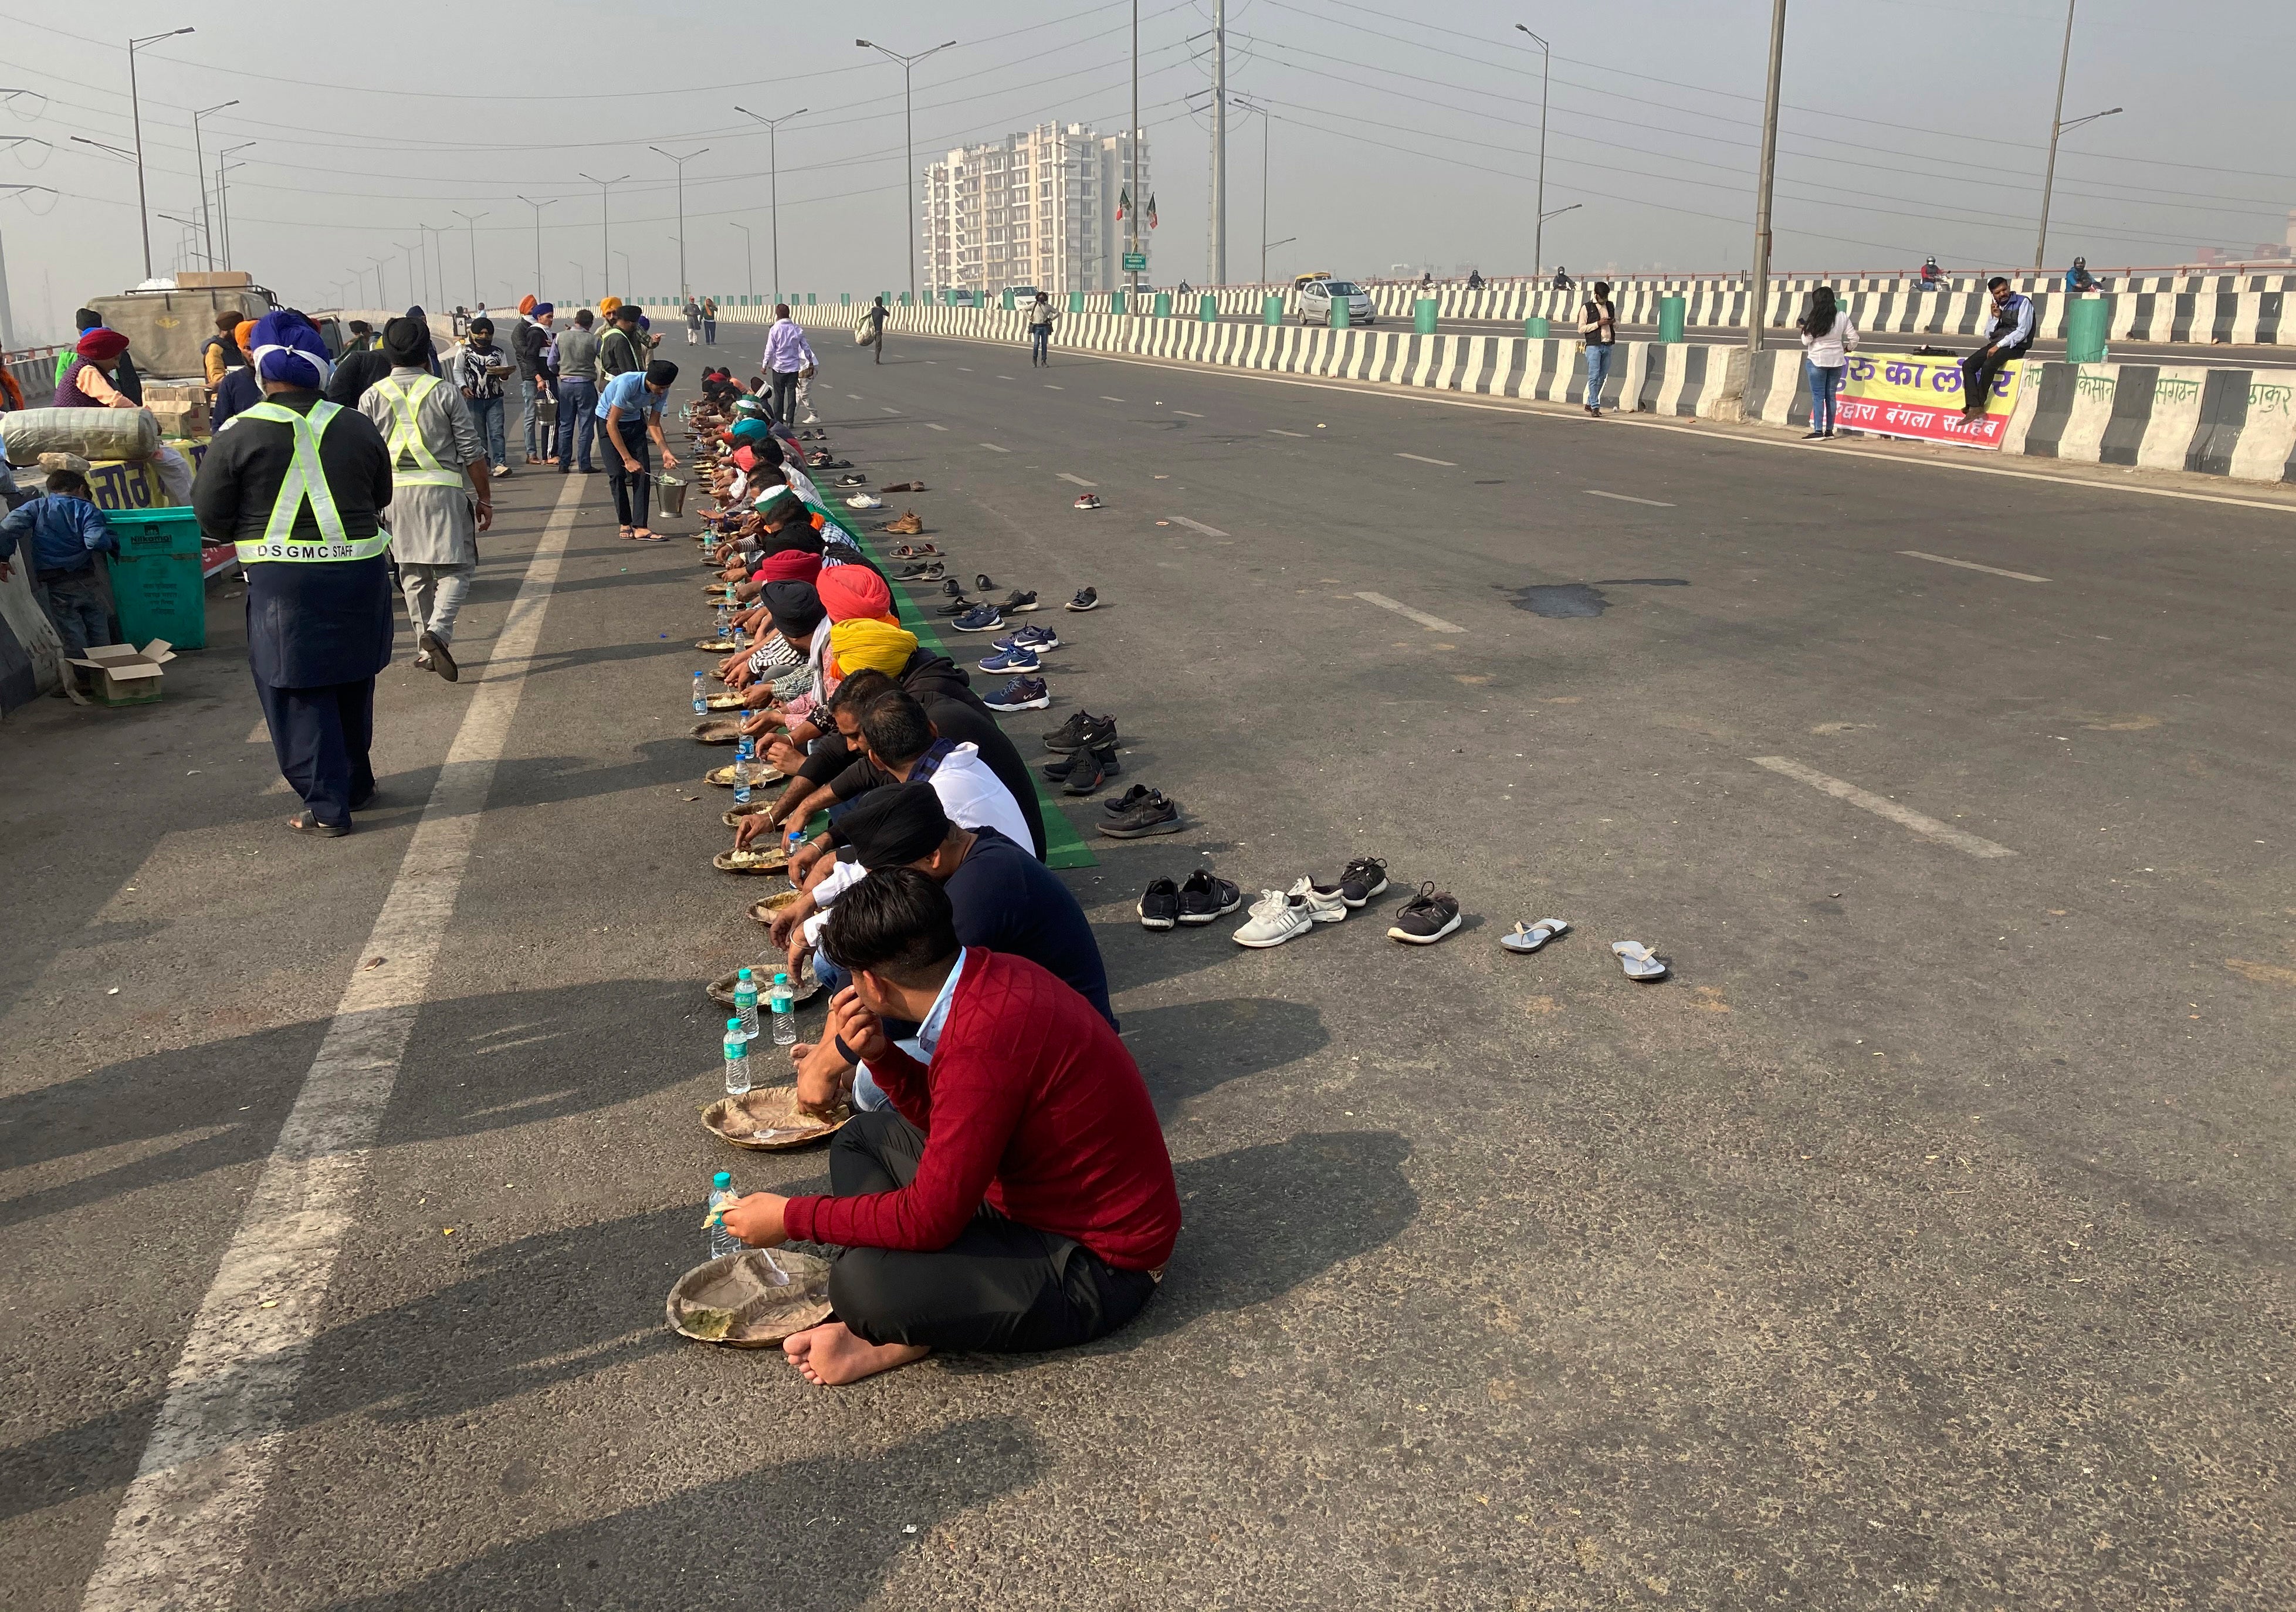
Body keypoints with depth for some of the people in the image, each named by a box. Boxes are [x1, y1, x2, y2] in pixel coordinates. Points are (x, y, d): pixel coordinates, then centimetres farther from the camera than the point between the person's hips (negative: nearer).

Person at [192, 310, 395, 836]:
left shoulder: (238, 434, -7)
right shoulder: (356, 426, 2)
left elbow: (211, 520, -2)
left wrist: (255, 531, 15)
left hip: (284, 581, -4)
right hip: (360, 572, 4)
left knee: (298, 694, 4)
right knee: (352, 685, 20)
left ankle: (327, 805, 3)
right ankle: (356, 781, 34)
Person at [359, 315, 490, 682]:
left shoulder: (372, 397, 3)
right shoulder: (444, 392, -3)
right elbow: (472, 452, -3)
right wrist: (485, 499, 5)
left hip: (395, 491, 3)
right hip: (443, 489, -3)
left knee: (413, 572, 12)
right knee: (457, 568, 0)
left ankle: (426, 648, 15)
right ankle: (438, 630, -23)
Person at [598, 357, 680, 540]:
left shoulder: (662, 391, -17)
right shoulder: (627, 384, -35)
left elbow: (653, 424, -8)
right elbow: (612, 425, -32)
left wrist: (665, 451, -23)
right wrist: (628, 459, -33)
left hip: (635, 421, 5)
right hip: (608, 421, -5)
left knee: (643, 473, -8)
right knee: (618, 474, -10)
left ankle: (640, 527, -10)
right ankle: (625, 524, 4)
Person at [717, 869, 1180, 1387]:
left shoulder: (984, 1041, -30)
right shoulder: (990, 974, -2)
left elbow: (929, 1219, -24)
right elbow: (943, 1120, 13)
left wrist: (791, 1218, -12)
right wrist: (880, 1056, -4)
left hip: (1099, 1266, -10)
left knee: (860, 1285, -30)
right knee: (862, 1138, 16)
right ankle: (886, 1329, -1)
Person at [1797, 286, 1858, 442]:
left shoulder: (1814, 319, -13)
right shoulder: (1842, 317, 0)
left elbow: (1806, 341, -9)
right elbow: (1854, 337, 2)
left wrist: (1804, 329, 10)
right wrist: (1849, 348, 21)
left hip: (1817, 360, -4)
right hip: (1837, 360, 4)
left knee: (1818, 396, -2)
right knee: (1831, 396, 11)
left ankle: (1818, 431, -7)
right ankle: (1829, 430, 14)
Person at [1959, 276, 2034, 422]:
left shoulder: (2023, 302, -1)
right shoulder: (1996, 307, 18)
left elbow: (2023, 331, -11)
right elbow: (1988, 336, 15)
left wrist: (1999, 346, -16)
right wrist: (1996, 318, -2)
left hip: (2015, 346, -7)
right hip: (1995, 344, 7)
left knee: (1988, 365, -33)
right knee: (1968, 365, -16)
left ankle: (1978, 404, -19)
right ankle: (1975, 407, -28)